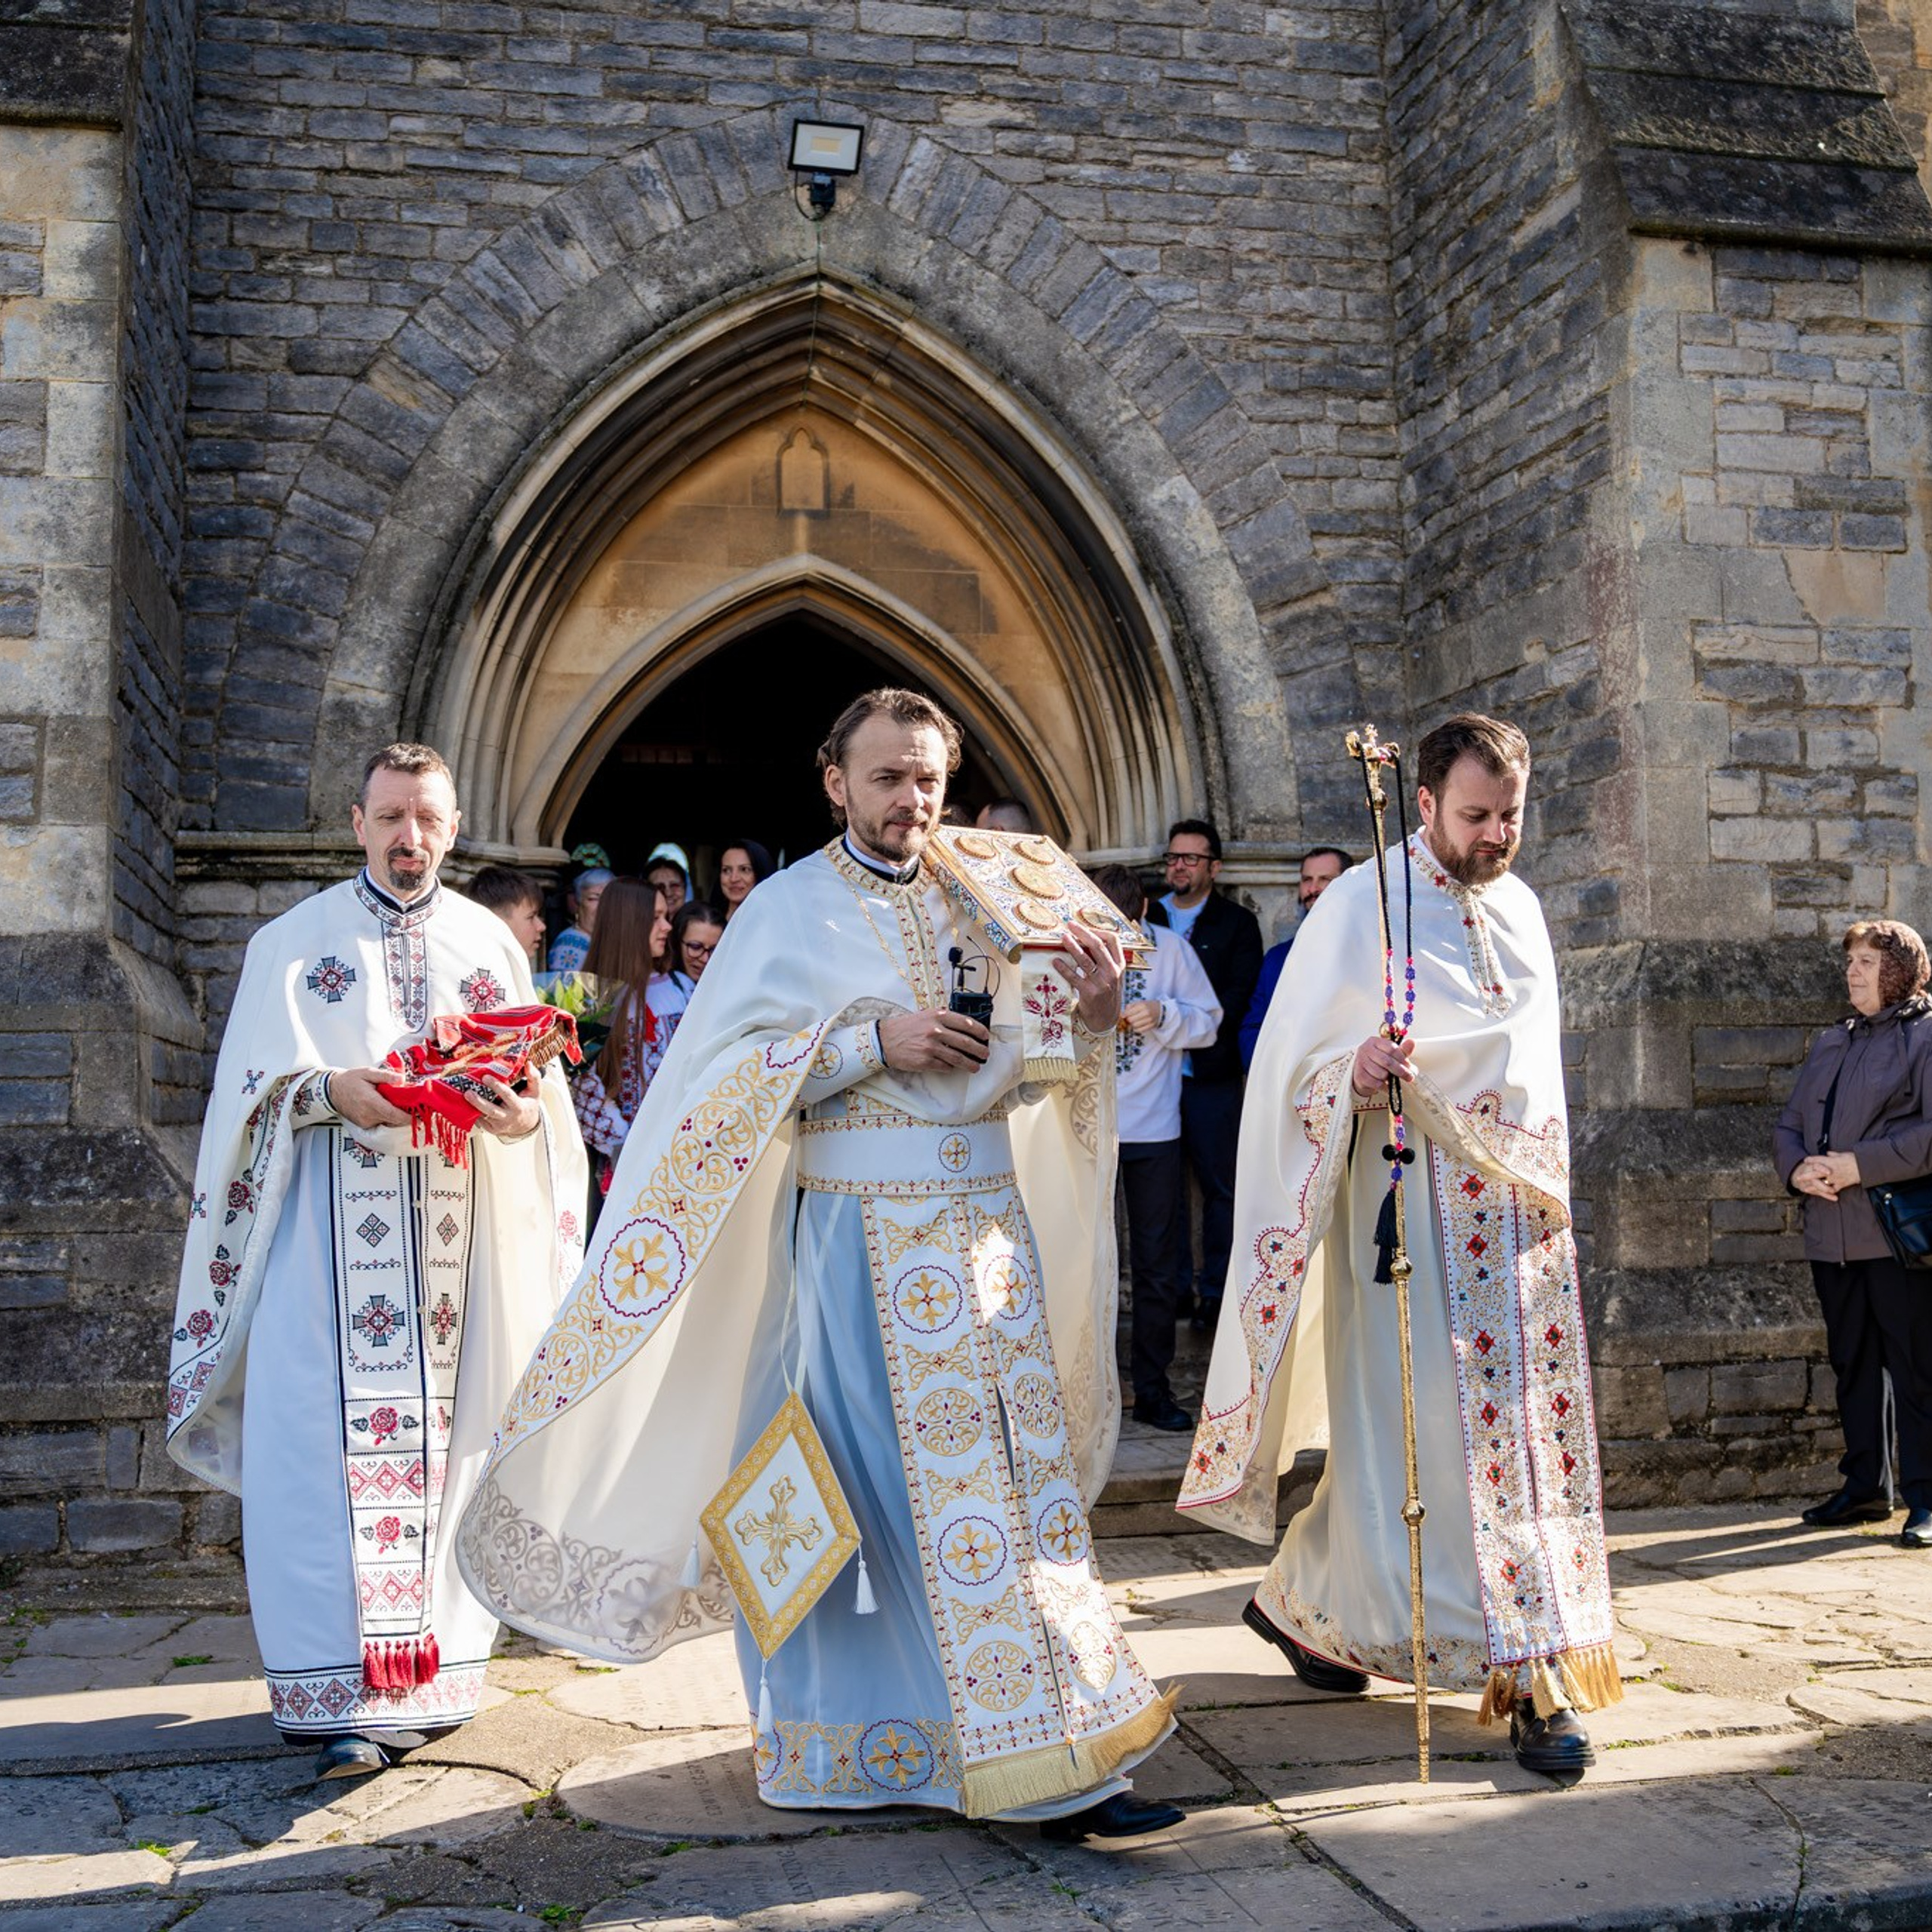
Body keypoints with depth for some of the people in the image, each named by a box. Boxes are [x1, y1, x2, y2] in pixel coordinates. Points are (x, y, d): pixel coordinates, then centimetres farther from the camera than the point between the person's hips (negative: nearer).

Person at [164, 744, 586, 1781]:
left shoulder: (489, 944, 13)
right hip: (330, 1229, -2)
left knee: (441, 1436, 4)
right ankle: (347, 1692, -6)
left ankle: (425, 1662, 15)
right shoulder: (295, 940, 8)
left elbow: (541, 1084, 9)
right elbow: (253, 1082, 0)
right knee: (331, 1439, -8)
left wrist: (523, 1113, -13)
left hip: (458, 1231, 2)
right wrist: (331, 1090, -20)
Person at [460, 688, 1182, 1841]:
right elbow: (730, 1074, -10)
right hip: (862, 1241, -5)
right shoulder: (792, 910, -2)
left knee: (1022, 1473, 7)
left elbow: (1024, 1074, 13)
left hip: (990, 1232, 5)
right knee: (889, 1486, 1)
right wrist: (872, 1041, -19)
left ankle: (1060, 1756, 16)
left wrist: (1089, 1023, -6)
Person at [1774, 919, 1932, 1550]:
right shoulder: (1830, 1043, 19)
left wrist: (1860, 1165, -18)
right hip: (1832, 1233, 7)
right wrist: (1797, 1168, -3)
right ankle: (1865, 1487, 22)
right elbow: (1789, 1123, 18)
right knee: (1853, 1364, 13)